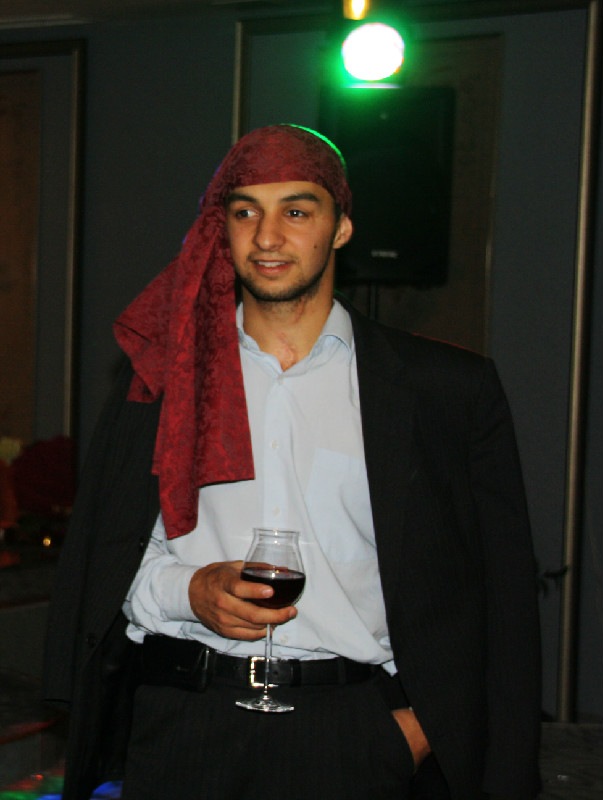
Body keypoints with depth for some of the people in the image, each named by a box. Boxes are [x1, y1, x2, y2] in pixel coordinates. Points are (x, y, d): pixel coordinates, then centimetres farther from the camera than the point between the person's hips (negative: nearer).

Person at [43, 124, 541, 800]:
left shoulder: (451, 389, 3)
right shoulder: (163, 378, 9)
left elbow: (497, 589, 2)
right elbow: (99, 561, 11)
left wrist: (424, 724, -8)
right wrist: (189, 590, -8)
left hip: (354, 742, -1)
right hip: (182, 736, 2)